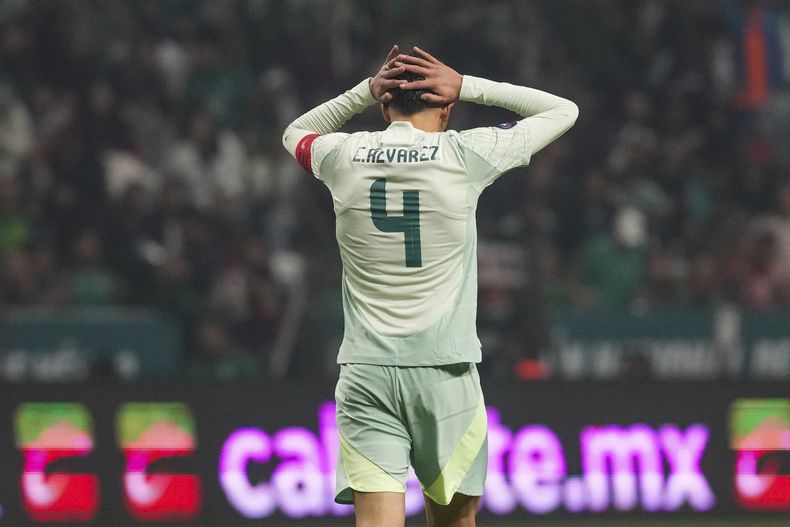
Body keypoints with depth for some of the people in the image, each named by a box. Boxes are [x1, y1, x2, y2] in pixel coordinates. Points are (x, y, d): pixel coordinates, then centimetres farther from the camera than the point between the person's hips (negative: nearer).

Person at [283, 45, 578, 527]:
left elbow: (295, 133, 30)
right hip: (445, 373, -1)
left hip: (365, 375, 1)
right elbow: (564, 110, 12)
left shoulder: (343, 156, 4)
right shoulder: (466, 154, -2)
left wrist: (368, 90, 19)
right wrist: (468, 87, 9)